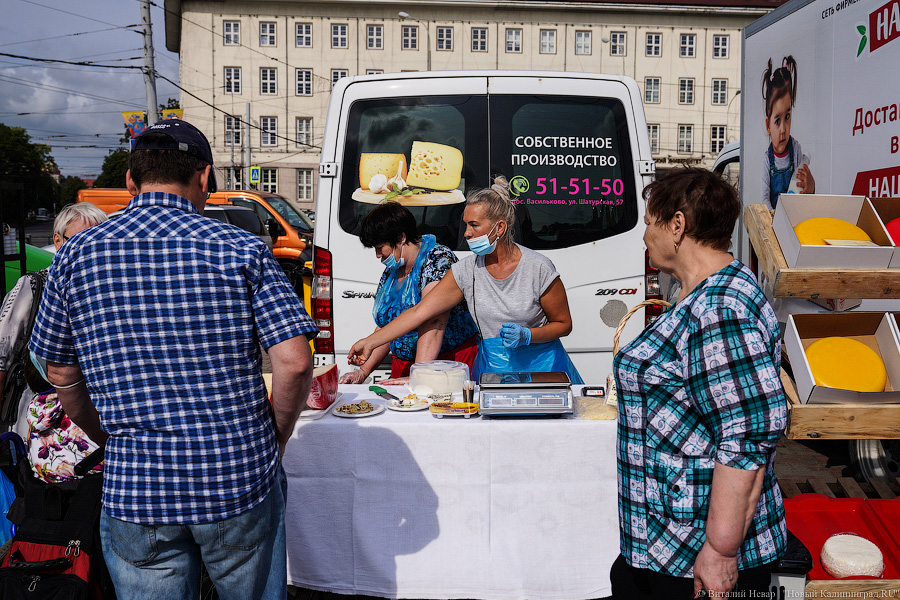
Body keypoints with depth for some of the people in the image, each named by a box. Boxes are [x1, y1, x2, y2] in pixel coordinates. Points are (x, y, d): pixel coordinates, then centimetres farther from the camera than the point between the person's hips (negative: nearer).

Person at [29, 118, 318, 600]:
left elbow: (62, 375, 8)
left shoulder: (76, 257, 0)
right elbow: (294, 362, -12)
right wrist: (275, 442, 3)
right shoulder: (242, 249, -7)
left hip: (134, 492, 1)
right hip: (242, 484, -1)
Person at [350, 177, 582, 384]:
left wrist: (526, 335, -18)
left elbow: (564, 324, -1)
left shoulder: (538, 267, -11)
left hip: (541, 367, -2)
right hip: (491, 368, 2)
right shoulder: (466, 270, -3)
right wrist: (370, 343, -6)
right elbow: (419, 312, -3)